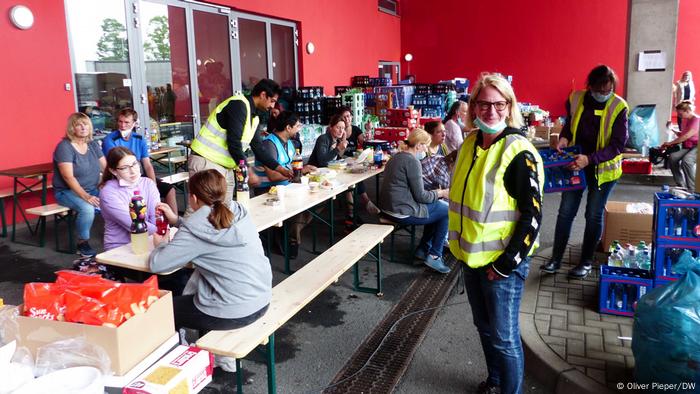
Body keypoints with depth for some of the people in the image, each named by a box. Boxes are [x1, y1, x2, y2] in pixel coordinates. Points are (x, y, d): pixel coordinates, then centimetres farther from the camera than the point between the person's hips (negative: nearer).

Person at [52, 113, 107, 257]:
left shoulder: (93, 145, 7)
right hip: (67, 191, -5)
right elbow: (68, 177, -21)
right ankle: (82, 243, -13)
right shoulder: (64, 147, -12)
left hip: (92, 189, 6)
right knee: (87, 208, -35)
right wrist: (86, 197, -32)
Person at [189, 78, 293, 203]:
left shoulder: (254, 116, 13)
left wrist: (281, 169, 12)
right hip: (207, 163, -9)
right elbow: (234, 143, -21)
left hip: (226, 167, 9)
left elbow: (258, 149, 15)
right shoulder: (239, 105, -15)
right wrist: (248, 171, -17)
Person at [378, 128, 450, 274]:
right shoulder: (412, 161, -18)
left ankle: (423, 249, 24)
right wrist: (441, 193, 0)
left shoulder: (396, 157, 11)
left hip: (388, 207, 10)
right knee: (447, 211, 2)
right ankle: (434, 256, 8)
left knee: (436, 207, 23)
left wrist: (435, 192, 19)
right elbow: (420, 196, -16)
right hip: (403, 213, -10)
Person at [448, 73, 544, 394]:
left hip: (502, 261, -7)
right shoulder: (470, 144, 4)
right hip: (471, 255, 7)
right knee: (484, 327, 22)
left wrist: (506, 264, -17)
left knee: (503, 336, 6)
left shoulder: (519, 153, -18)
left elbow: (532, 215, -18)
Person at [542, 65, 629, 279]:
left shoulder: (619, 107, -15)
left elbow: (618, 145, -17)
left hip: (603, 169, -2)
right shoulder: (576, 99, -7)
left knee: (594, 216, 8)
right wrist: (564, 138, -11)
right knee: (565, 212, 5)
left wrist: (590, 159, -30)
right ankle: (556, 258, 16)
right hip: (576, 164, 3)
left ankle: (587, 261, 24)